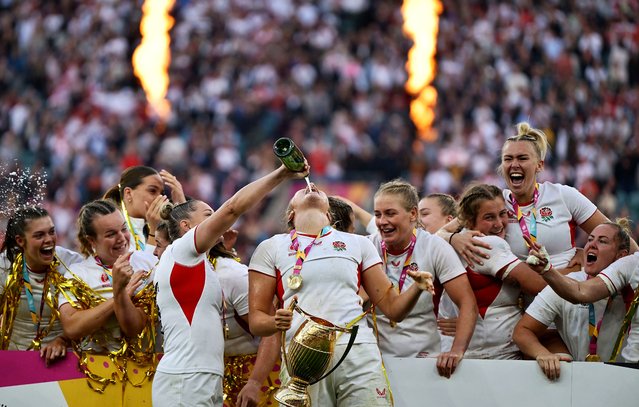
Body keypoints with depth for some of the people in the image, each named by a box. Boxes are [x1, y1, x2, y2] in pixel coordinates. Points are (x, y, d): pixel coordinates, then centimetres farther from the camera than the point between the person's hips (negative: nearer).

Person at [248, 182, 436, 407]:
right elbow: (256, 320, 9)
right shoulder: (270, 249, 15)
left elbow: (391, 307, 15)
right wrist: (276, 322, -14)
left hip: (359, 356, 1)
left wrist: (417, 288, -6)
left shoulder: (358, 244, 21)